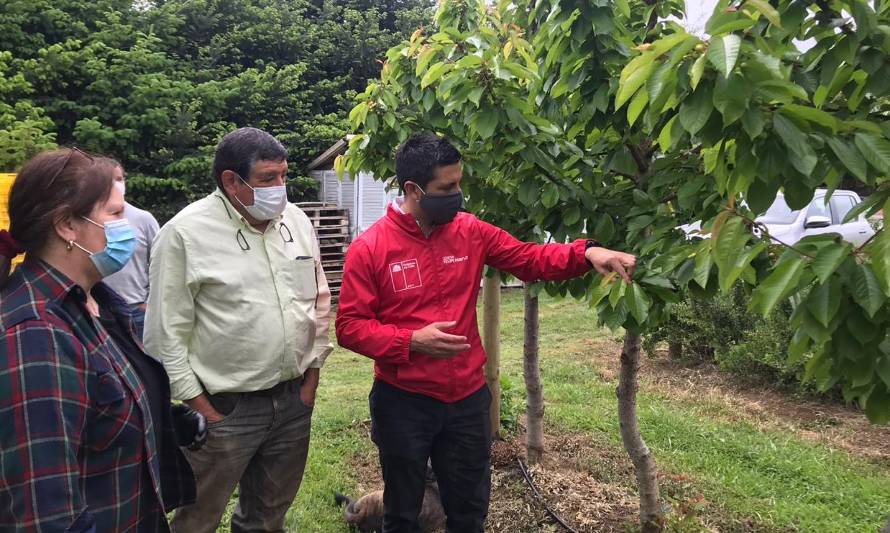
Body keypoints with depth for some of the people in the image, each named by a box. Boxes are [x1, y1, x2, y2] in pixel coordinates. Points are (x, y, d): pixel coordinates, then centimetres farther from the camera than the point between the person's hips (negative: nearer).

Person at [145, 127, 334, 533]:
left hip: (294, 399, 5)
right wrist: (201, 407, -10)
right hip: (223, 408, -4)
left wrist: (312, 374, 7)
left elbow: (320, 300, 9)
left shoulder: (297, 221, 2)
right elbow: (166, 333, -11)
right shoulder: (186, 233, -14)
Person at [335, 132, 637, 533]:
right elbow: (349, 326, -11)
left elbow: (529, 258, 3)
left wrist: (586, 253, -14)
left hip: (468, 397, 4)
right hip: (403, 402, -3)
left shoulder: (470, 232, -1)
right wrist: (412, 341, -25)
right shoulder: (369, 248, -13)